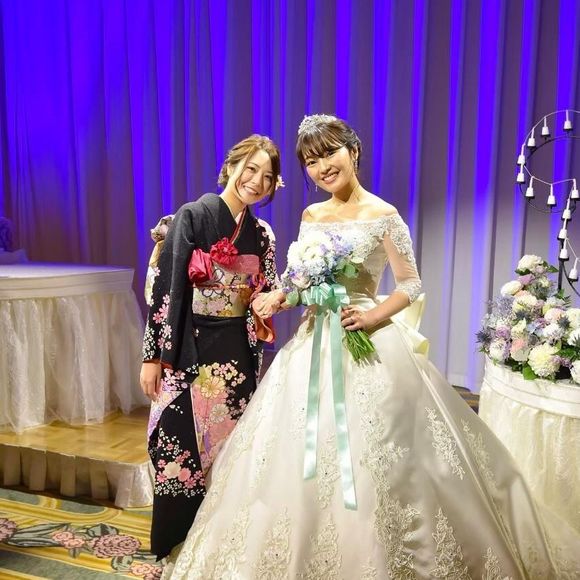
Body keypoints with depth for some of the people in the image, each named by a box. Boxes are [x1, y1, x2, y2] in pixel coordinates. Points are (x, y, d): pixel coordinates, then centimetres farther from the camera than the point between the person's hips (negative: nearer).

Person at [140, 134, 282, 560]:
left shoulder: (263, 235, 8)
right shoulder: (192, 216, -7)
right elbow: (165, 288, -10)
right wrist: (152, 356, -11)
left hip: (236, 355, 5)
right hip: (186, 352, -4)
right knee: (180, 451, 1)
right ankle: (175, 550, 23)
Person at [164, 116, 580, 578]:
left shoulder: (382, 215, -8)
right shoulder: (311, 217, 10)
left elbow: (412, 285, -6)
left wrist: (373, 316, -20)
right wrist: (278, 296, -5)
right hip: (314, 343, 6)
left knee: (370, 463, -1)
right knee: (300, 460, 13)